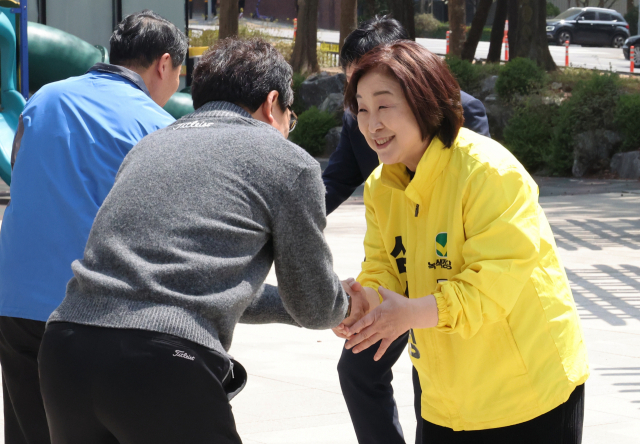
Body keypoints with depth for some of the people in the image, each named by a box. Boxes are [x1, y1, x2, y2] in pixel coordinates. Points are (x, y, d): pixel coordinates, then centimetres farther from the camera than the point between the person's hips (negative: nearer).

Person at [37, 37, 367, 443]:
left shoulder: (150, 147, 27)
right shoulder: (289, 162, 8)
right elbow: (314, 307, 17)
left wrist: (334, 307, 45)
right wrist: (343, 308, 43)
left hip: (66, 349, 7)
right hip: (166, 363, -6)